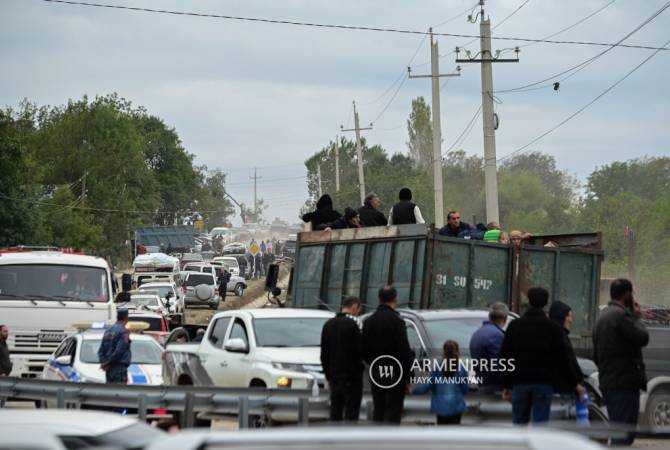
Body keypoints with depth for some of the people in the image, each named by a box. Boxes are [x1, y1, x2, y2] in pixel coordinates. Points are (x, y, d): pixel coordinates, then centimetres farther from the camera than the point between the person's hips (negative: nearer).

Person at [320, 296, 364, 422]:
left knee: (335, 412, 11)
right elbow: (359, 350, -15)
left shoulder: (329, 324, 10)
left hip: (334, 375, 7)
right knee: (351, 414, -5)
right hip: (351, 377, -7)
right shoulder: (353, 323, -13)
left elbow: (324, 354, 15)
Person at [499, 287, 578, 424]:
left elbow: (505, 357, 6)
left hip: (520, 382, 2)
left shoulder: (514, 326, 6)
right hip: (544, 382, -2)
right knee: (540, 424, -3)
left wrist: (506, 385, 11)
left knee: (519, 424, 8)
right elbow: (562, 360, -3)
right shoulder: (553, 328, -1)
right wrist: (574, 383, 5)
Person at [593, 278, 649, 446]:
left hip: (607, 382, 10)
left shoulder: (602, 316, 20)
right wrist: (637, 317, -1)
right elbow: (642, 337, -16)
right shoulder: (621, 315, -12)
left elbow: (596, 356, 25)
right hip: (624, 383, -10)